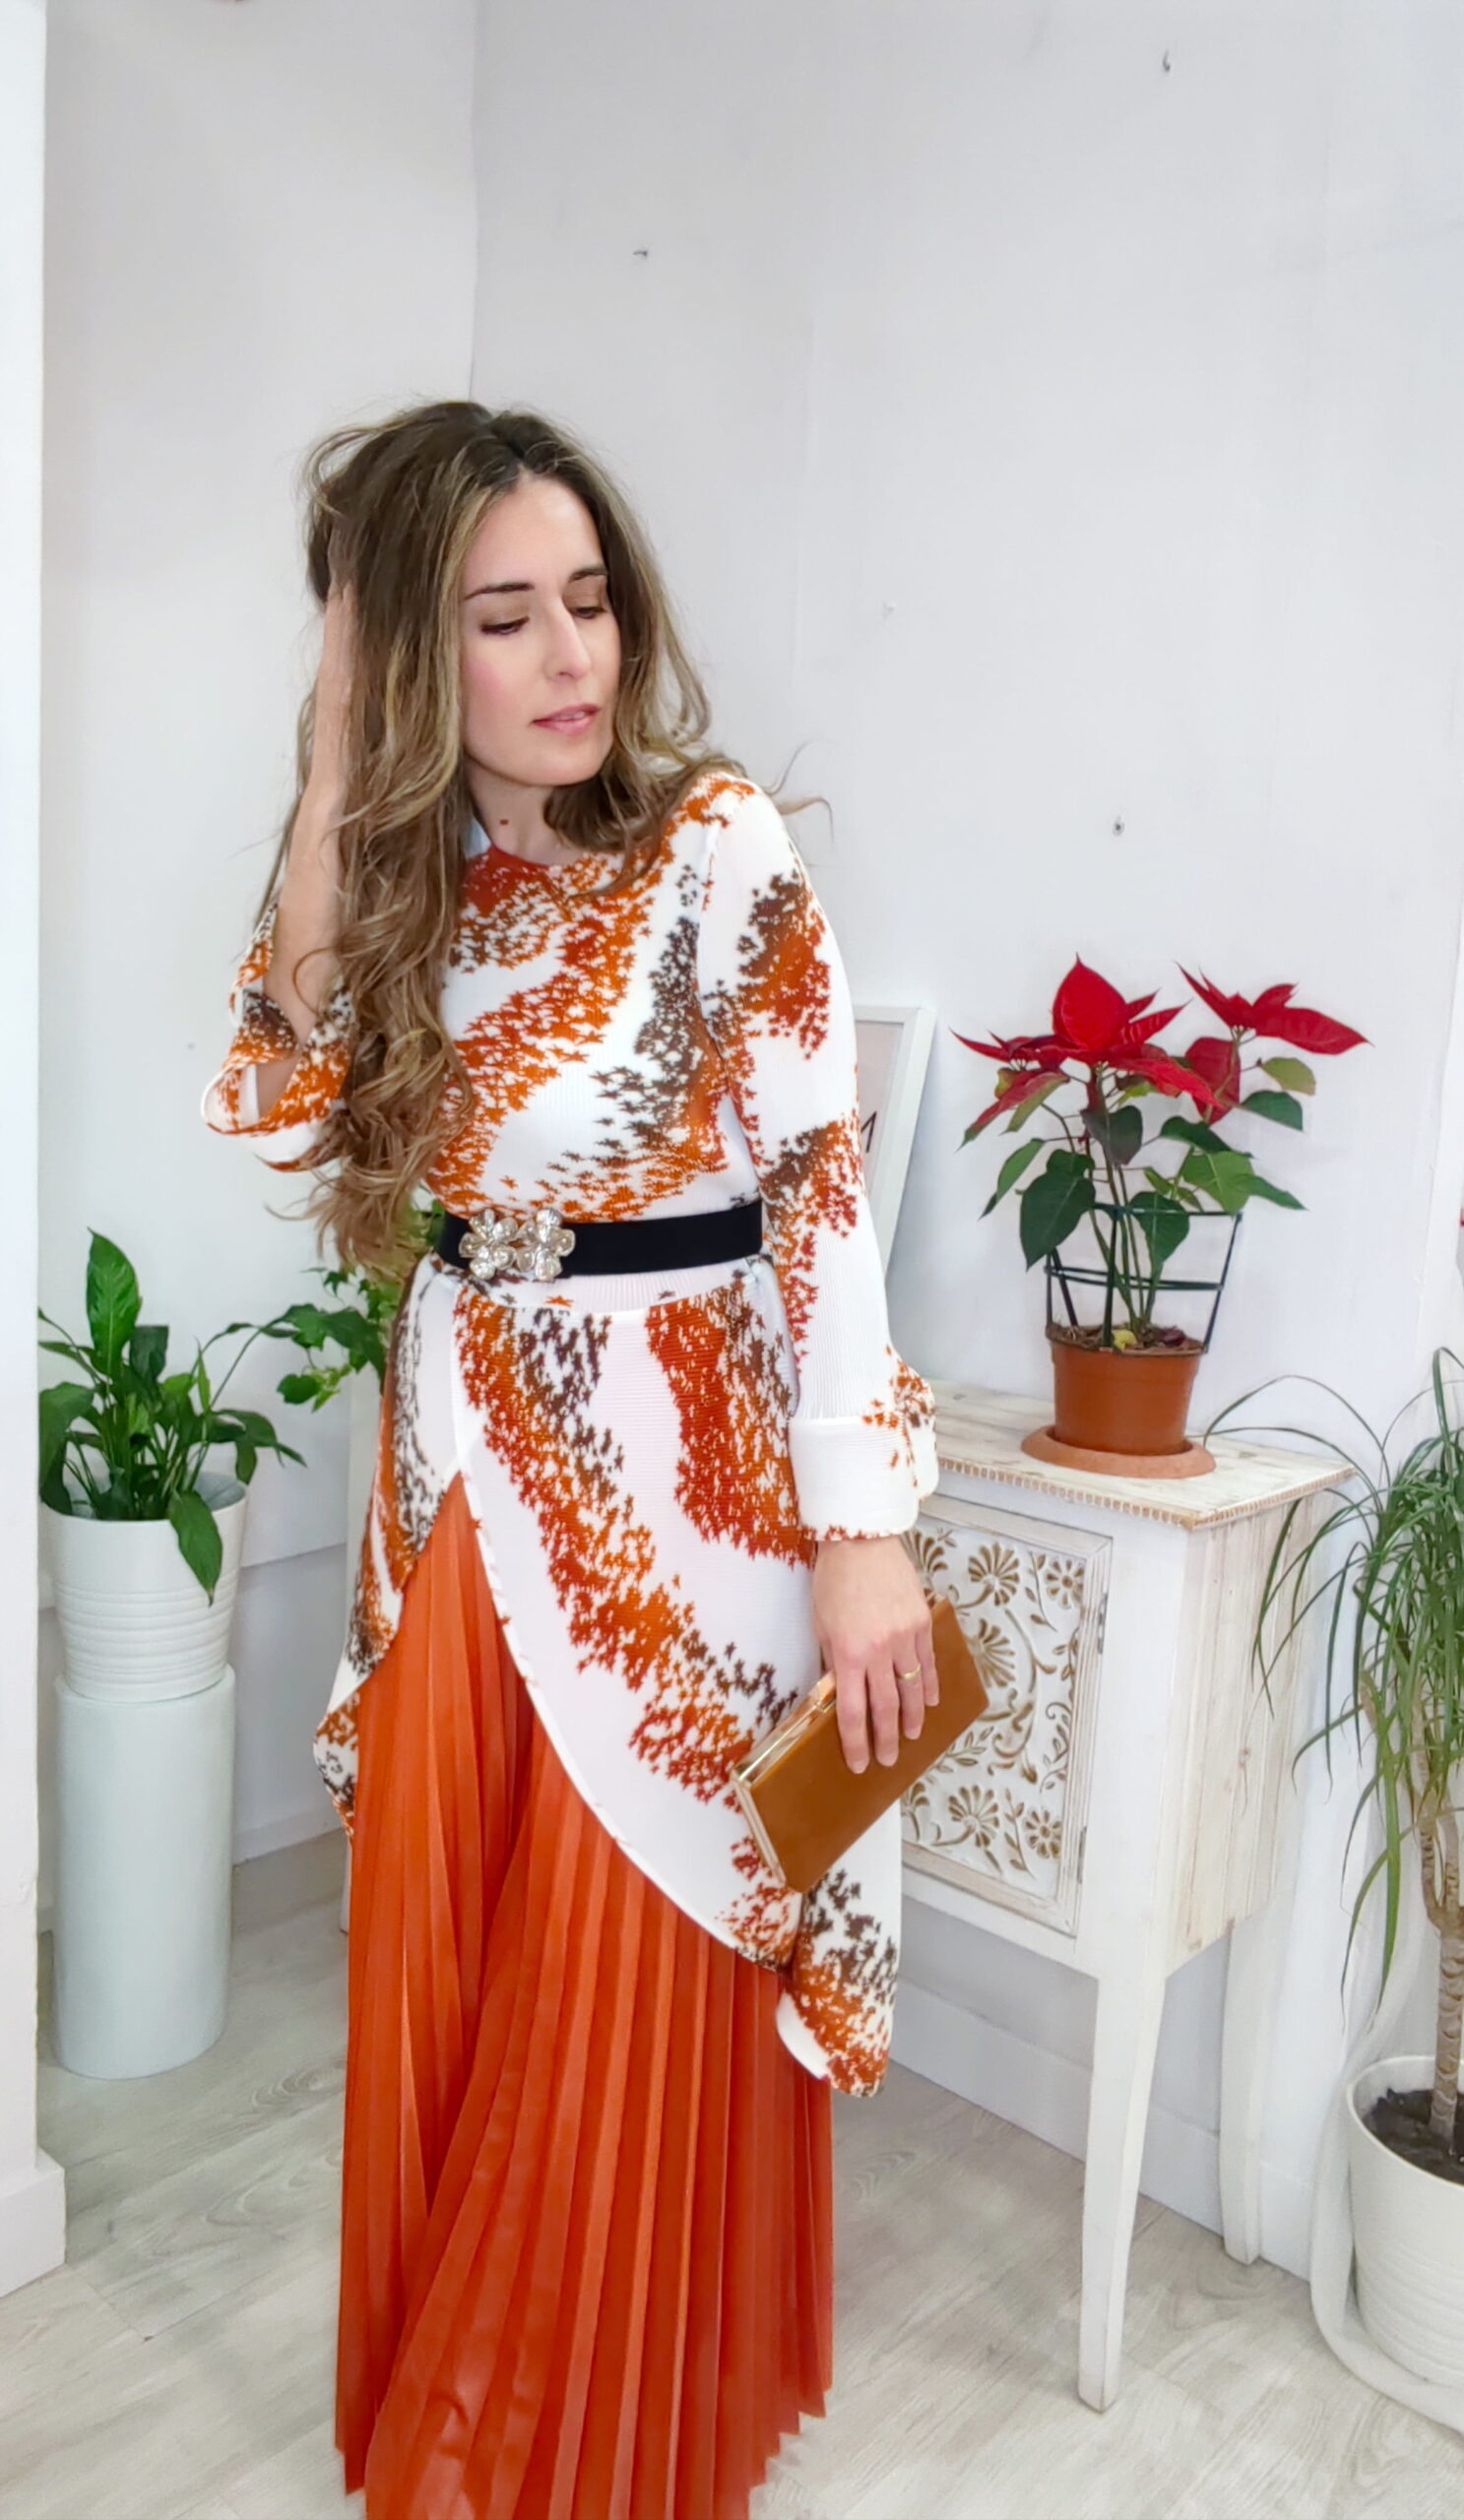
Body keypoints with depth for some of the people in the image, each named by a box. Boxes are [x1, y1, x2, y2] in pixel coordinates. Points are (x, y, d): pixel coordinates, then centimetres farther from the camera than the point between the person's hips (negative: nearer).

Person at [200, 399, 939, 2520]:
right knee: (443, 1982, 17)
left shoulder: (714, 842, -10)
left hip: (677, 1490, -5)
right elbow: (286, 1100, -6)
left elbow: (822, 1186, -13)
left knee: (632, 2012, 9)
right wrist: (334, 766, -8)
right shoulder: (412, 875, 5)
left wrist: (859, 1527, -17)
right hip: (462, 1482, 5)